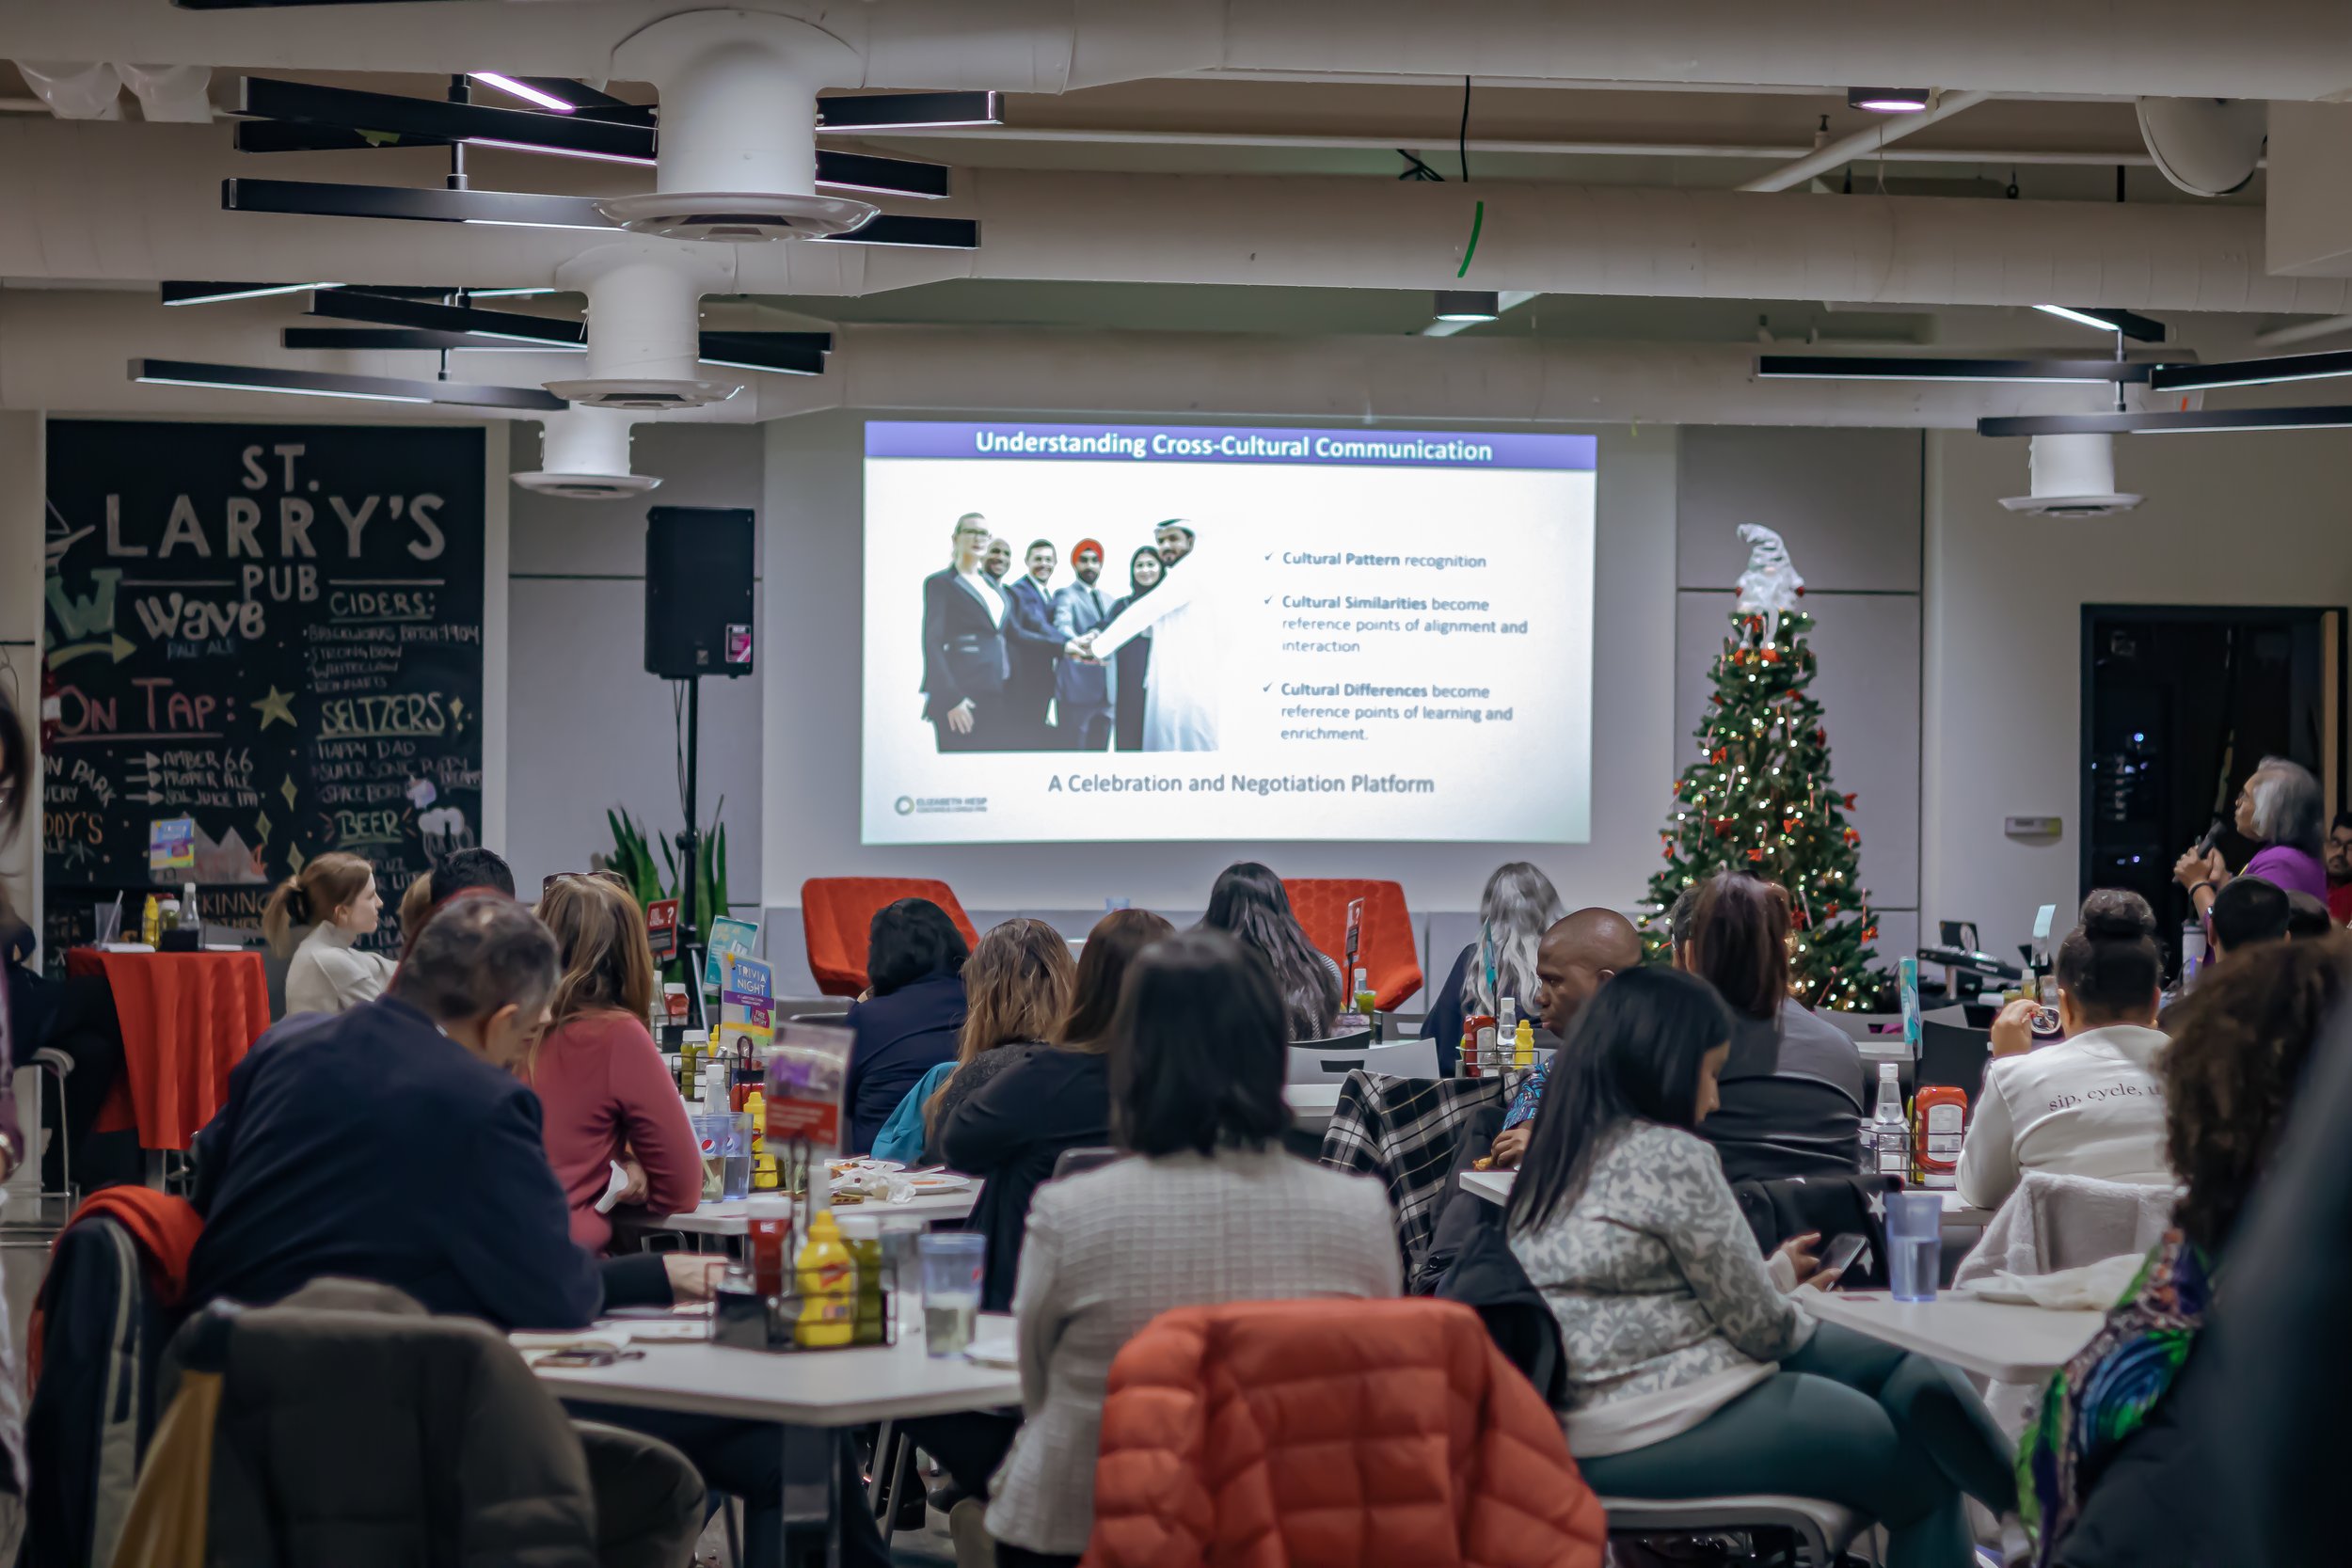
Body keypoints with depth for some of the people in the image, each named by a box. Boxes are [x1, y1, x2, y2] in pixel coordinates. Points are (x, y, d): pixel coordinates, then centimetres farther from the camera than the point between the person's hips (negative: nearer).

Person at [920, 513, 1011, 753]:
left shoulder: (992, 583, 19)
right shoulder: (940, 582, -2)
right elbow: (932, 643, -10)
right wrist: (950, 699, -19)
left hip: (997, 694, 7)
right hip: (963, 694, -7)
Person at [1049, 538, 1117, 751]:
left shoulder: (1108, 601, 21)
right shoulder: (1066, 595, -1)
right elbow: (1062, 625, -20)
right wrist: (1075, 643, -41)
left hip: (1104, 690, 7)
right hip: (1076, 688, -7)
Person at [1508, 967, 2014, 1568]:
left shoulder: (1558, 1158, 10)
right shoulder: (1672, 1157, -16)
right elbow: (1757, 1323, -9)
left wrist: (1777, 1273, 15)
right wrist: (1782, 1275, 12)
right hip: (1659, 1435, -9)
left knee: (1912, 1373, 14)